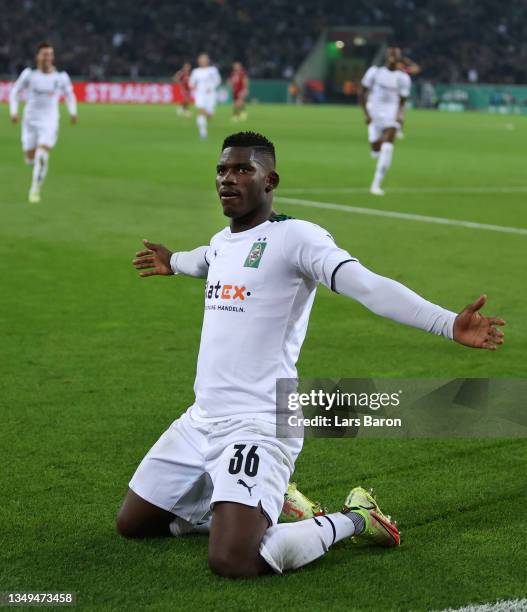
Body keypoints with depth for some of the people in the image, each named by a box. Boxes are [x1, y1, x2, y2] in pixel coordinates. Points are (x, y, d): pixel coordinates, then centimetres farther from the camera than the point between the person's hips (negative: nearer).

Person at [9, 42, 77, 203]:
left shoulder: (61, 77, -3)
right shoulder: (29, 74, -5)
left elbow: (69, 94, 16)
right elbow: (14, 92, 7)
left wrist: (73, 111, 3)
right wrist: (14, 111, -5)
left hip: (49, 122, -1)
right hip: (30, 121, 1)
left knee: (42, 156, -19)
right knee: (30, 159, 7)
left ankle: (35, 190, -6)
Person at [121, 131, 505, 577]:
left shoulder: (295, 236, -11)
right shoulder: (222, 241, 14)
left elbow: (367, 286, -25)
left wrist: (448, 324, -38)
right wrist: (173, 262, 63)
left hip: (257, 426, -8)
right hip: (201, 420, 9)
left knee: (231, 562, -25)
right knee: (131, 524, 16)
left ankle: (351, 521, 3)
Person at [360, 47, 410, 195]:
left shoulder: (403, 78, 1)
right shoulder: (375, 72, -1)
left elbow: (402, 101, 5)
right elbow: (363, 94, 3)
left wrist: (399, 115, -14)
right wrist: (366, 113, -8)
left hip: (391, 115, -1)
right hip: (374, 114, 1)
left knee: (387, 148, -20)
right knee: (376, 152, 3)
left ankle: (376, 184, -14)